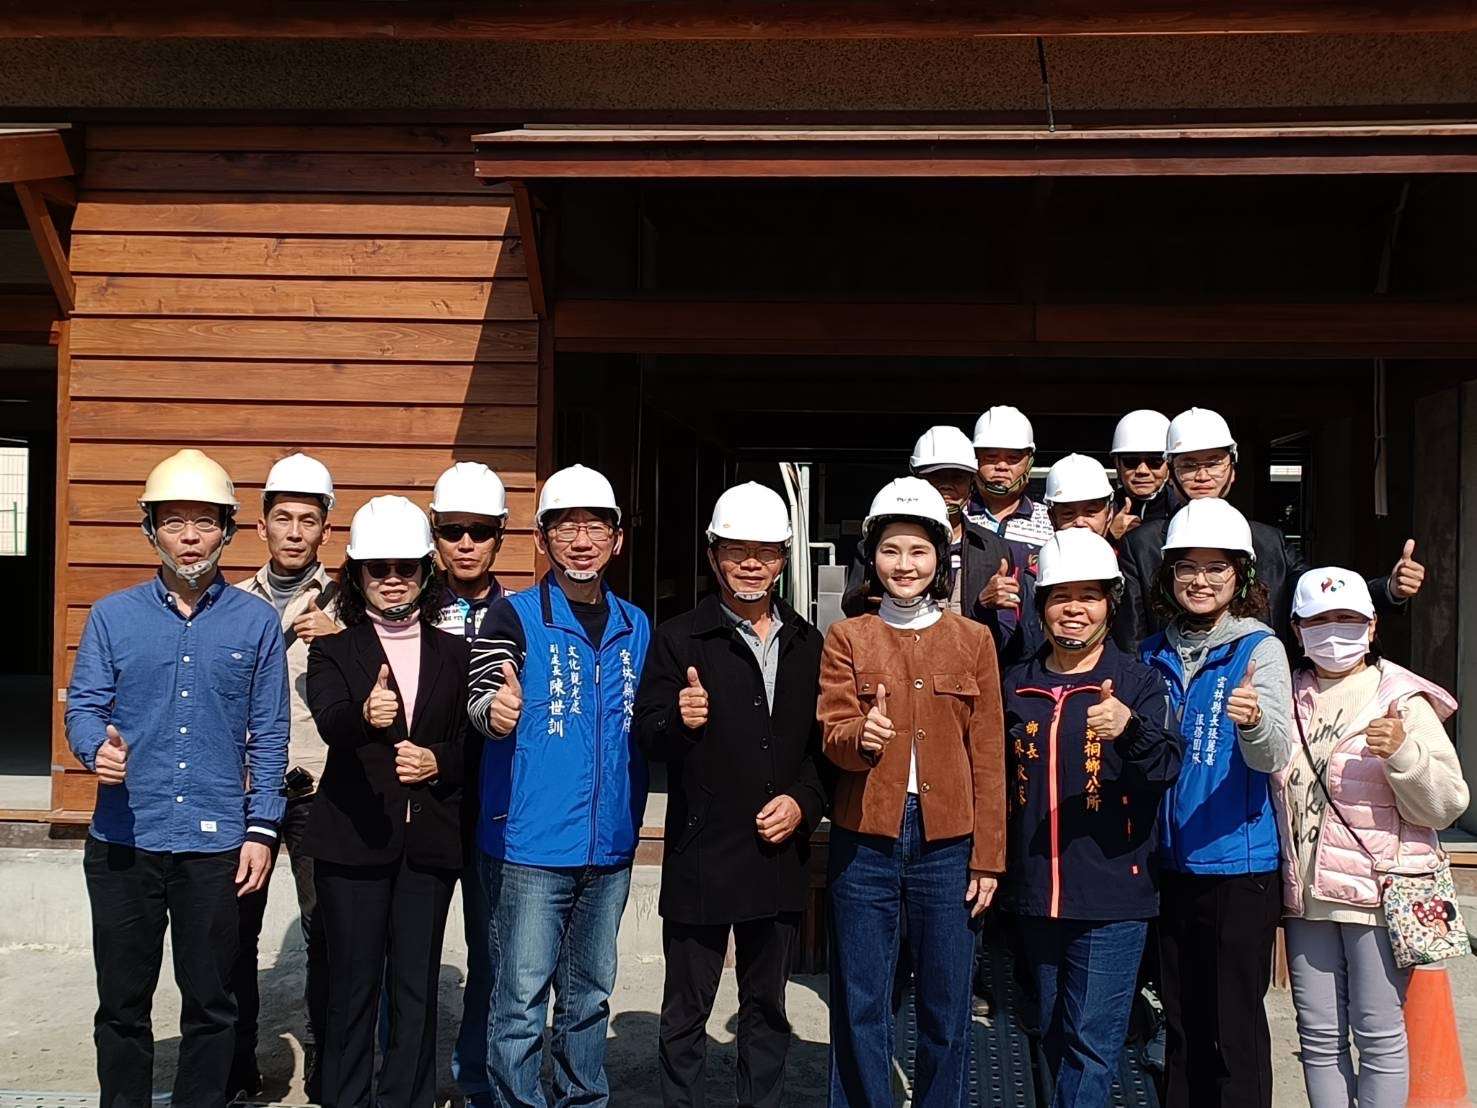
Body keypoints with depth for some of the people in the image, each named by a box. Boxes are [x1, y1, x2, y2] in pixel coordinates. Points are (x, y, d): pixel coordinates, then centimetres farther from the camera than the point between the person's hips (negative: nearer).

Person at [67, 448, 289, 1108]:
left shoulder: (256, 623, 2)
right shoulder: (113, 616, 4)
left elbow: (268, 736, 3)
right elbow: (83, 706, 2)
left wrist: (261, 831, -2)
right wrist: (98, 748, -22)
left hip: (216, 845, -1)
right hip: (124, 841, 1)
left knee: (210, 1003, 9)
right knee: (122, 1002, 10)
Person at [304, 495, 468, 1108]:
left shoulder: (453, 653, 11)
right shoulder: (334, 649, 2)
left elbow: (471, 740, 12)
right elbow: (328, 720, -18)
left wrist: (439, 761, -10)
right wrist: (366, 716, -40)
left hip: (429, 842, 2)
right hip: (354, 838, -2)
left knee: (416, 986, 6)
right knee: (354, 985, 5)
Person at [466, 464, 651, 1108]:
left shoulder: (636, 628, 10)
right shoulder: (514, 617, -5)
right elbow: (482, 701, -19)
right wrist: (494, 710, -42)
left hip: (610, 847, 5)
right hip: (531, 844, -5)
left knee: (590, 995, 16)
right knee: (522, 999, -1)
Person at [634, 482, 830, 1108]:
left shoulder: (808, 645, 10)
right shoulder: (678, 640, -2)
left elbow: (826, 742, 13)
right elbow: (646, 738, -8)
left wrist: (804, 801, -3)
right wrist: (678, 721, -29)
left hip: (780, 856, 4)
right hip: (700, 857, -3)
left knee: (768, 1007, 17)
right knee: (686, 1010, 6)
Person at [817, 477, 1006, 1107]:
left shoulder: (973, 641, 7)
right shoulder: (846, 638, 6)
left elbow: (989, 757, 6)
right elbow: (832, 734, -4)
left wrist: (988, 856, 1)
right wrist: (862, 736, -27)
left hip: (948, 843, 1)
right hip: (864, 841, 0)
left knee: (946, 1008, 7)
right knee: (859, 1007, 5)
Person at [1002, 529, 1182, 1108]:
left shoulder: (1138, 681, -3)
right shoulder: (1016, 685, 8)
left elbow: (1167, 766, -18)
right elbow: (998, 777, 17)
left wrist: (1130, 726, -38)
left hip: (1111, 896, -4)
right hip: (1035, 893, 4)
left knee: (1092, 1043, -3)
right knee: (1052, 1036, 16)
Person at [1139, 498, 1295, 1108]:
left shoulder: (1259, 650, -8)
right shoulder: (1153, 656, 6)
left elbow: (1273, 757, -24)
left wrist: (1254, 721, -44)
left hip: (1240, 866, -5)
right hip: (1170, 864, 5)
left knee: (1236, 1028, 2)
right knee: (1181, 1023, 16)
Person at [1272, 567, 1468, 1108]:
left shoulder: (1403, 699, -1)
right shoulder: (1289, 698, 12)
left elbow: (1447, 804, -6)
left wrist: (1403, 752, -23)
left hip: (1380, 891, -4)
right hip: (1305, 892, 5)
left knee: (1378, 1033, -1)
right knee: (1318, 1035, 9)